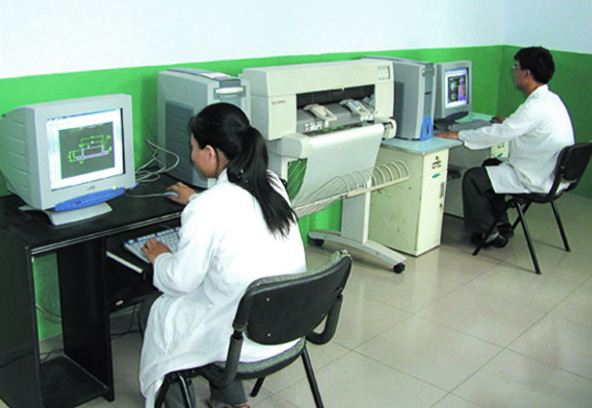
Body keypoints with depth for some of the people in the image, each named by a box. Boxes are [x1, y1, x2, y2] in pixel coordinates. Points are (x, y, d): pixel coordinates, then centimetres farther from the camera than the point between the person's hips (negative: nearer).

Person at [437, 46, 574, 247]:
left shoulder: (536, 106, -25)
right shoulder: (551, 99, 6)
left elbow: (498, 134, -25)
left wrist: (458, 135, -16)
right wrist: (508, 122, 25)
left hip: (536, 181, -10)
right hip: (549, 172, 10)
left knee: (473, 178, -8)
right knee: (491, 164, 24)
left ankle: (488, 234, 6)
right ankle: (502, 225, 29)